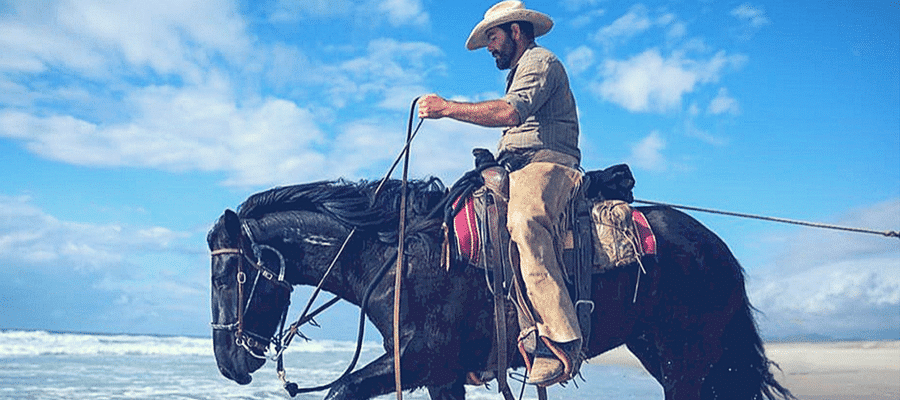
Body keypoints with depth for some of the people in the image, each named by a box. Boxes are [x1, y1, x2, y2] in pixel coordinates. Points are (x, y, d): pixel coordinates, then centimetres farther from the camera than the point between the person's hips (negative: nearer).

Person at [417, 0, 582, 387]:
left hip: (545, 166, -11)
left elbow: (510, 112, -19)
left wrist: (447, 107, -17)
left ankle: (559, 340, -48)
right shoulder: (521, 72, 36)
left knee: (524, 221, -39)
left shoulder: (540, 61, 1)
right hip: (520, 171, 11)